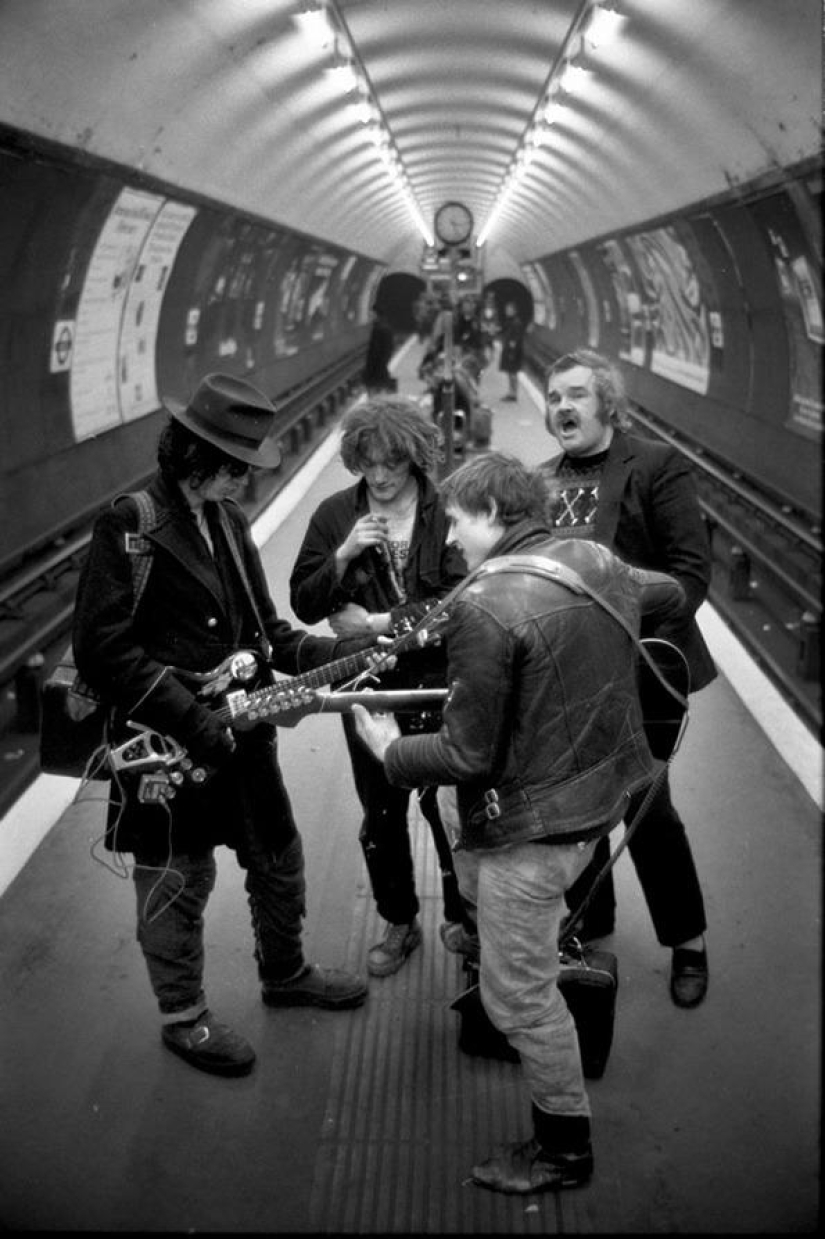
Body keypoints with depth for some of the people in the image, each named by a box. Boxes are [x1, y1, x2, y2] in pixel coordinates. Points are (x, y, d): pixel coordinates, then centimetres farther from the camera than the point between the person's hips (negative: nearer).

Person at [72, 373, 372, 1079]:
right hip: (167, 746, -7)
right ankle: (184, 1017, 32)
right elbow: (103, 649, -22)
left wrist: (348, 651, -3)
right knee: (179, 884, 11)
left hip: (241, 733, 7)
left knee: (279, 862, 21)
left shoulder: (226, 518, 6)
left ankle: (285, 975, 46)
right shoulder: (130, 523, -17)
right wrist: (193, 719, -25)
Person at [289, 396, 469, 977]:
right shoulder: (335, 515, -1)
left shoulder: (448, 512, -9)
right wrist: (344, 556, -19)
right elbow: (304, 604, -2)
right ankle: (400, 924, 35)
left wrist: (377, 622, -17)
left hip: (440, 688, -3)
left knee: (448, 811, 7)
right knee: (381, 816, 15)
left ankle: (462, 919, 31)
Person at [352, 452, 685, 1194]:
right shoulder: (598, 562, 0)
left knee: (518, 996, 9)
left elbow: (467, 756, -21)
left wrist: (390, 750, -3)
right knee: (479, 883, 32)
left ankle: (565, 1150, 25)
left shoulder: (485, 604, -24)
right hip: (602, 794, 9)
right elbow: (668, 593, 24)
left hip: (531, 823, -8)